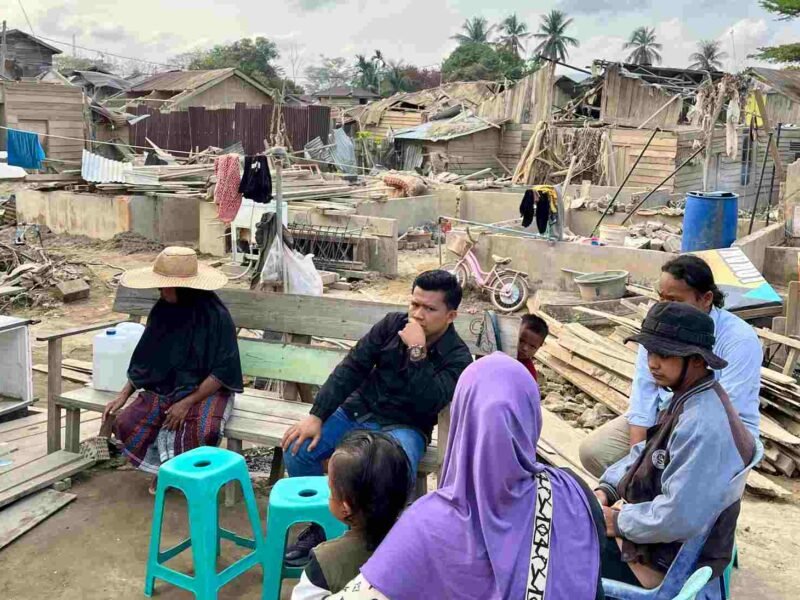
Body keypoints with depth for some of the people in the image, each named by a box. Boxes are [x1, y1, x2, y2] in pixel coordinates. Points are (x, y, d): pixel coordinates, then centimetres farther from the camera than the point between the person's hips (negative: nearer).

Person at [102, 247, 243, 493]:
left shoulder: (215, 315, -16)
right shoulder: (162, 310, 0)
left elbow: (222, 372, -15)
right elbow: (145, 360, 10)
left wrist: (187, 402, -21)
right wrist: (123, 395, 1)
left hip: (205, 391, -5)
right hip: (163, 389, 5)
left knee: (203, 433, -34)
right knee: (125, 424, -18)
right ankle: (164, 466, 8)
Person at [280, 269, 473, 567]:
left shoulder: (457, 356, -12)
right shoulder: (393, 324, -3)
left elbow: (429, 403, -26)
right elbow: (352, 368, -5)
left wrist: (417, 351, -29)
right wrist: (316, 415, -12)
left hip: (404, 427, -3)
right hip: (359, 410, 4)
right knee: (297, 450, -16)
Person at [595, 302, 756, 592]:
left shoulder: (701, 426, -31)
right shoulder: (688, 397, 1)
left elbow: (678, 519, -34)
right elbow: (644, 454, 14)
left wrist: (619, 522, -19)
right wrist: (606, 488, 0)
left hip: (666, 562, -9)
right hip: (652, 526, 9)